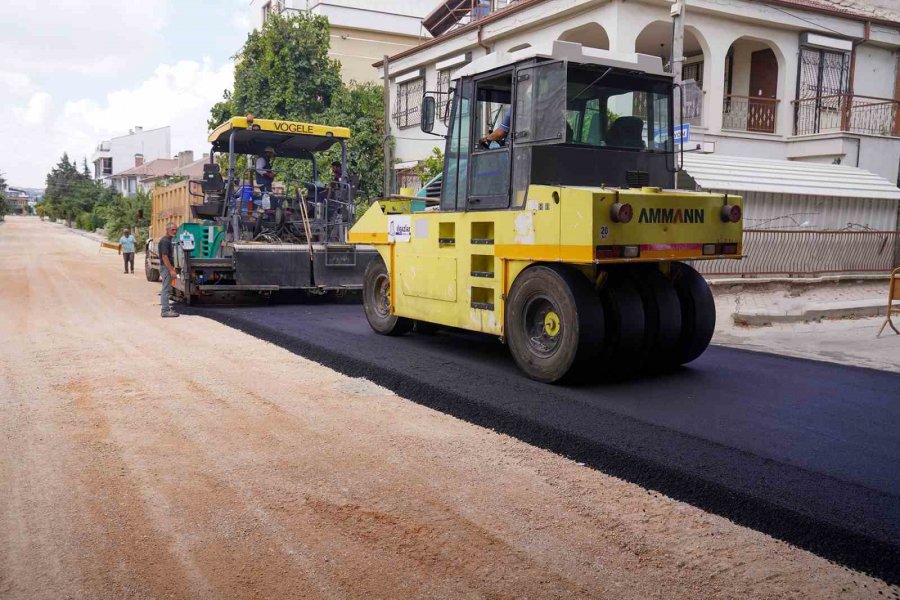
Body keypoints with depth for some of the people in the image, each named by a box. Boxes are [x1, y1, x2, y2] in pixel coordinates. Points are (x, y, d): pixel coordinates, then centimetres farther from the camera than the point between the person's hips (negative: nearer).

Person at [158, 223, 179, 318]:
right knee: (166, 289, -7)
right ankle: (165, 310, -4)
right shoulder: (164, 241, -16)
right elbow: (164, 257, -22)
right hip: (166, 267, -10)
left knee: (167, 289, 15)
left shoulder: (169, 240, 14)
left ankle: (165, 308, 22)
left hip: (168, 267, 10)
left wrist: (172, 268, 19)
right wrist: (171, 270, -24)